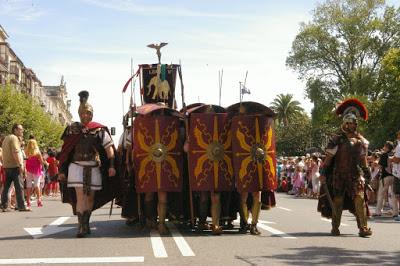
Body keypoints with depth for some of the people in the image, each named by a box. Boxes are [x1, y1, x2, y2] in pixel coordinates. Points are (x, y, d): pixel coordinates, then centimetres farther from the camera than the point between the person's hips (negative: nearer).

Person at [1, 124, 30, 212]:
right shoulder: (14, 138, -9)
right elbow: (16, 152, -20)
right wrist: (20, 164, -22)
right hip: (14, 166, -9)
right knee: (19, 186, -8)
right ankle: (21, 206, -9)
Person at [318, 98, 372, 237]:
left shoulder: (361, 140, 11)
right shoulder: (337, 139, -1)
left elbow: (363, 159, 18)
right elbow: (328, 157, -2)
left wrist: (367, 174, 16)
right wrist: (323, 173, -7)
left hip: (356, 175, 2)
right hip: (339, 175, -2)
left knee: (359, 199, -11)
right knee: (337, 200, 4)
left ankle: (363, 228, -11)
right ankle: (335, 228, 16)